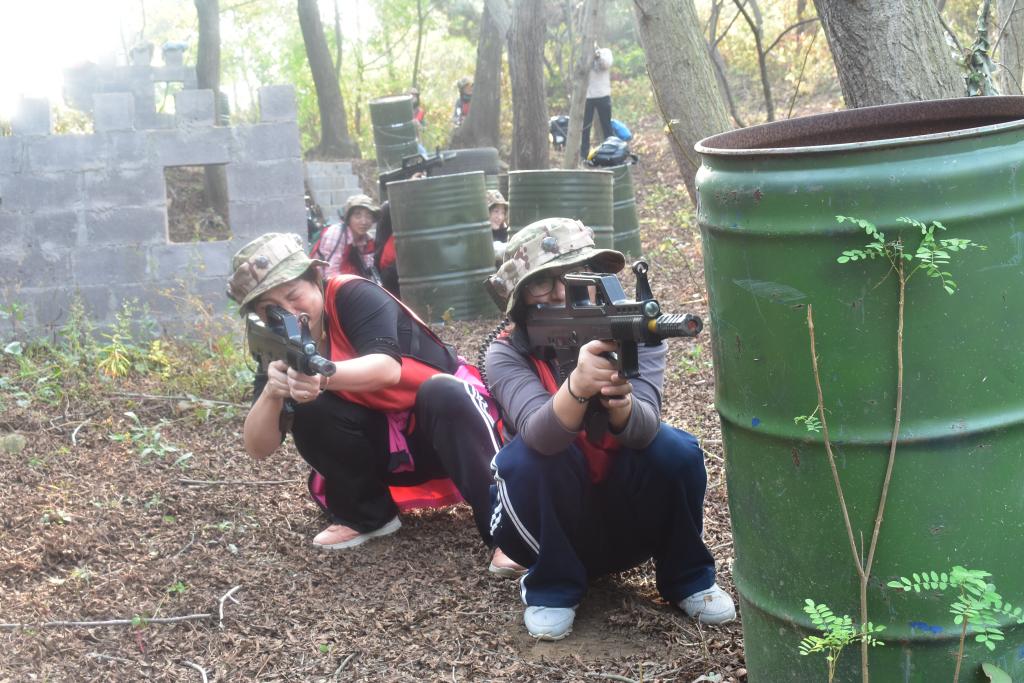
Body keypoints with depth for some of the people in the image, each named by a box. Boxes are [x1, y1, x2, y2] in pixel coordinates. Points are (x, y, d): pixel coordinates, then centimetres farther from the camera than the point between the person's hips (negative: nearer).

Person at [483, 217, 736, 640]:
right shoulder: (507, 354, -18)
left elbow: (644, 428, -32)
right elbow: (540, 434, -37)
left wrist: (622, 404, -55)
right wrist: (577, 386, -58)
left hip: (628, 519, 1)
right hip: (551, 524, -1)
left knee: (677, 451, -26)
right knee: (527, 455, -30)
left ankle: (686, 577, -1)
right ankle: (552, 586, -9)